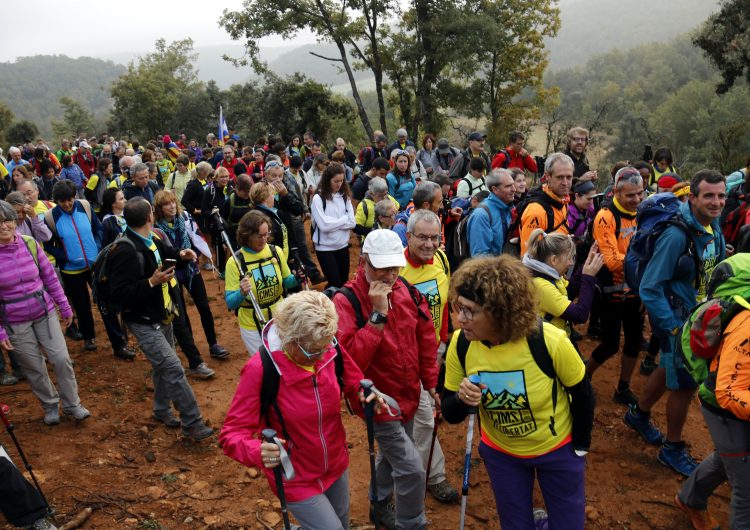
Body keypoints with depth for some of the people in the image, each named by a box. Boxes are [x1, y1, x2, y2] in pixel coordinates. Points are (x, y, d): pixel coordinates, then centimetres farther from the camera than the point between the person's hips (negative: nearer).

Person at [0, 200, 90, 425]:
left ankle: (71, 404, 23)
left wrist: (64, 307, 6)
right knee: (34, 368, 10)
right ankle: (50, 405, 34)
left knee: (62, 359, 2)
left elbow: (50, 277, 2)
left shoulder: (30, 244, -7)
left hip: (45, 313, 2)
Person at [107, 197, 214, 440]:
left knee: (163, 366, 21)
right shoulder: (125, 251, -23)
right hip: (144, 322, -9)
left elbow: (167, 257, 22)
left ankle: (162, 410, 40)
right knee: (174, 369, -11)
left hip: (163, 316, 9)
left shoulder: (153, 240, 3)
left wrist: (181, 256, 0)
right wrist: (152, 282, -33)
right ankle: (192, 423, -2)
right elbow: (120, 292, -25)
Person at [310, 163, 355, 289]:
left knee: (344, 282, 13)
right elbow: (324, 225, -18)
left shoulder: (345, 196, 3)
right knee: (335, 283, -1)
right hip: (325, 248, -5)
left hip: (343, 246, 5)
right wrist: (344, 219, -8)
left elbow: (352, 222, -2)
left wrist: (333, 223, -13)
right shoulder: (318, 198, -11)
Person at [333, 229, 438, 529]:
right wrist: (378, 315, -35)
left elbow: (425, 341, 7)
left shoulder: (407, 293, -4)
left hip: (408, 395, 7)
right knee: (412, 468, -6)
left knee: (391, 455, 26)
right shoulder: (346, 302, -22)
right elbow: (352, 359, -32)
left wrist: (431, 383, 9)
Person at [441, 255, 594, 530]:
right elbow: (450, 414, -10)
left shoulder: (549, 341, -31)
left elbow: (583, 395, -12)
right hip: (500, 452, 2)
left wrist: (580, 448, -2)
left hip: (558, 449, -2)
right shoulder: (461, 344, -22)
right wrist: (461, 399, -32)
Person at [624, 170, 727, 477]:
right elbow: (649, 288, -25)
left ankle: (639, 415, 47)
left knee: (670, 370, 24)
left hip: (699, 318, 8)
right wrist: (674, 327, -22)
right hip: (677, 320, -8)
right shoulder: (677, 235, -27)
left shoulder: (714, 230, -1)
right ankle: (672, 449, 24)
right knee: (685, 384, 3)